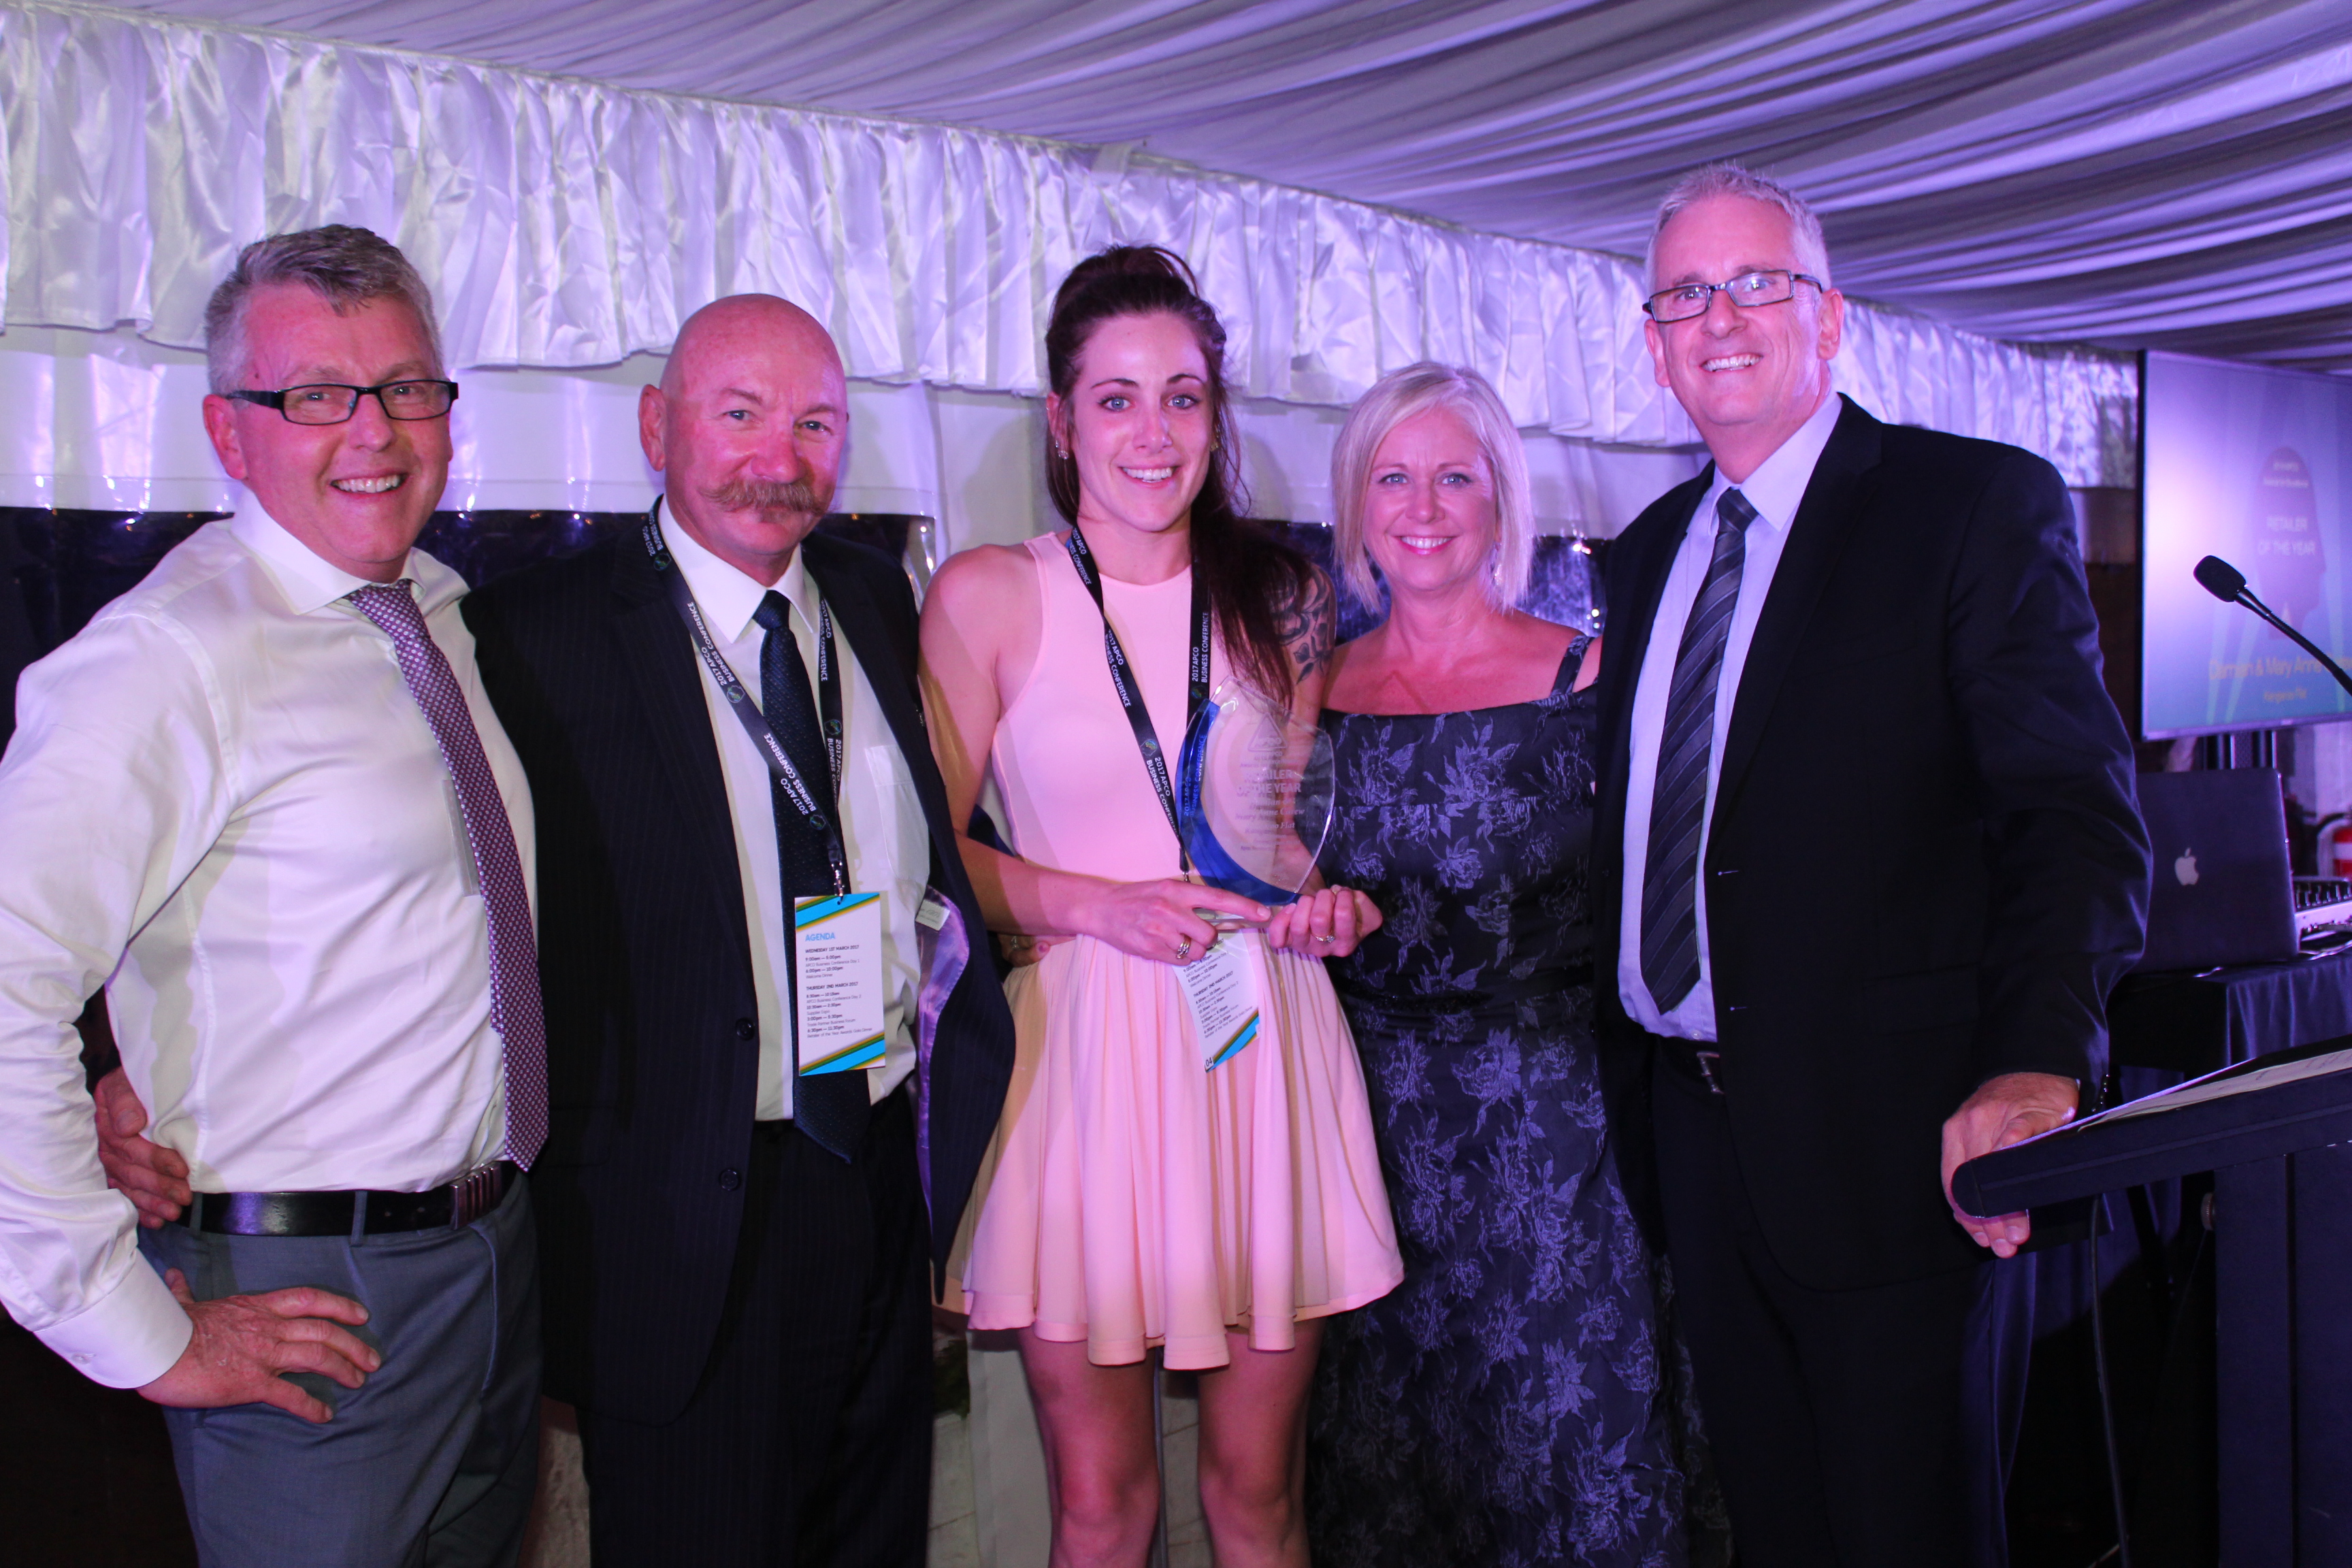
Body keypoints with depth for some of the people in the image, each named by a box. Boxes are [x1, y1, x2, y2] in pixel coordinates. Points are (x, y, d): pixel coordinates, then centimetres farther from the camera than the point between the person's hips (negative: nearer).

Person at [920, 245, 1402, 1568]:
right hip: (1082, 1049, -2)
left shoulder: (1284, 595, 8)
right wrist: (1095, 904, -13)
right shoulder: (987, 598, -1)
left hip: (1265, 1046, 2)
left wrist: (1332, 899, -1)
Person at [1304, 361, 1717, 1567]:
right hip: (1372, 1116, 3)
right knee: (1380, 1441, 12)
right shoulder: (1316, 690, 6)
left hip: (1548, 1116, -3)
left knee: (1562, 1422, 5)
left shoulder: (1585, 675, -4)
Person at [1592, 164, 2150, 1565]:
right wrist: (1620, 1028, 8)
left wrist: (2038, 1068, -29)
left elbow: (2078, 811, -15)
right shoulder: (1650, 552, 15)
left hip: (1894, 1139, -6)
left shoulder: (1983, 505, -6)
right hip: (1700, 1127, 6)